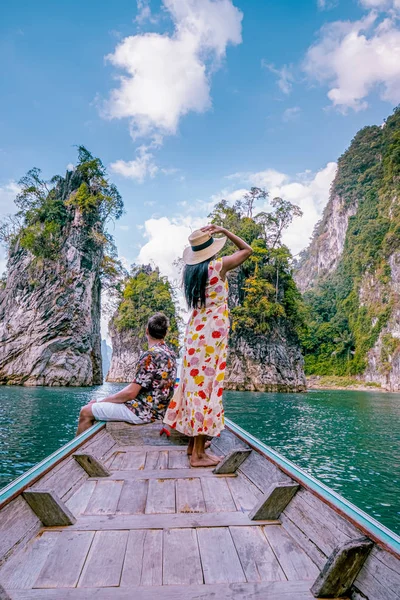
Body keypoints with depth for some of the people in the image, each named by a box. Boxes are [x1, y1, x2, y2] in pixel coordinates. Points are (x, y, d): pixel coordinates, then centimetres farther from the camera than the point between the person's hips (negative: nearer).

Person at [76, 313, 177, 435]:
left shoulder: (150, 355, -22)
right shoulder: (170, 353, 7)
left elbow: (130, 393, -21)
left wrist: (103, 401, -5)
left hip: (143, 411, -9)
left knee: (86, 412, -4)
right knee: (93, 404, 16)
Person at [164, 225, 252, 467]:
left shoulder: (191, 270, 7)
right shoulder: (218, 266, -9)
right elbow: (247, 249, 6)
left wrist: (201, 236, 24)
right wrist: (223, 231, 7)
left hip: (195, 330, 7)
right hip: (213, 331, -7)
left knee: (196, 383, 14)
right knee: (208, 386, -4)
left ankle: (194, 443, 26)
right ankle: (198, 453, 2)